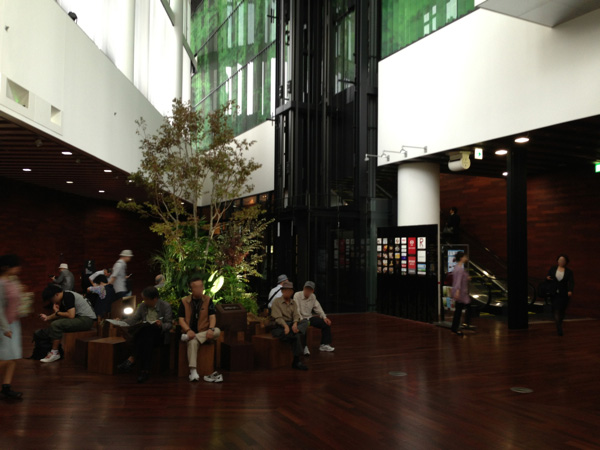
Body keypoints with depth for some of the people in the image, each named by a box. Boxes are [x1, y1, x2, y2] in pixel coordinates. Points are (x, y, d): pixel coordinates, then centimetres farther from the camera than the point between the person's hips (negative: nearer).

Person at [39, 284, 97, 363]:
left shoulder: (68, 296, -15)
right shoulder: (63, 298, 13)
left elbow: (71, 315, -22)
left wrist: (57, 312, -7)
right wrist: (47, 318, 11)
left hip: (87, 319, -11)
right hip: (80, 318, 11)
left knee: (56, 324, -20)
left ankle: (54, 353, -9)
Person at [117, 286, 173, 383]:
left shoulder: (165, 306, 0)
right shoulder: (142, 306, 13)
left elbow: (169, 324, -2)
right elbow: (133, 319, 8)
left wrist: (161, 325, -23)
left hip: (159, 334, -3)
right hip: (144, 333, 3)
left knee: (147, 329, -37)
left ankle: (132, 359, -37)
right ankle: (145, 370, -41)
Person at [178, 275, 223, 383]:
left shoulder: (208, 300, 6)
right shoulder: (184, 301, 4)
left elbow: (212, 317, -2)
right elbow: (181, 319, -1)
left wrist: (211, 329, -23)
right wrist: (188, 330, -21)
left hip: (204, 333, 2)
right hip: (190, 332, -2)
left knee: (217, 331, -29)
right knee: (193, 342, -36)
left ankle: (188, 337, -30)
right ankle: (193, 371, -39)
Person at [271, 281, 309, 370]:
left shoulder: (293, 302, 17)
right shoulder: (277, 301, 1)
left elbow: (296, 315, 3)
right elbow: (278, 317, -11)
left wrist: (295, 324, -21)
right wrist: (286, 326, -30)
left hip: (291, 324, 5)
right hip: (280, 326, -5)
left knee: (305, 322, -25)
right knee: (297, 335, -32)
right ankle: (297, 360, -26)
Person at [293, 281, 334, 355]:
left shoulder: (313, 296, 7)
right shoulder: (297, 295, -12)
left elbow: (317, 307, 12)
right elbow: (296, 310, -20)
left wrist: (324, 317, -1)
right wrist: (301, 320, -33)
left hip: (310, 317, 7)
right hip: (301, 318, -7)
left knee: (326, 323, -3)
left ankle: (324, 345, 6)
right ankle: (304, 347, -25)